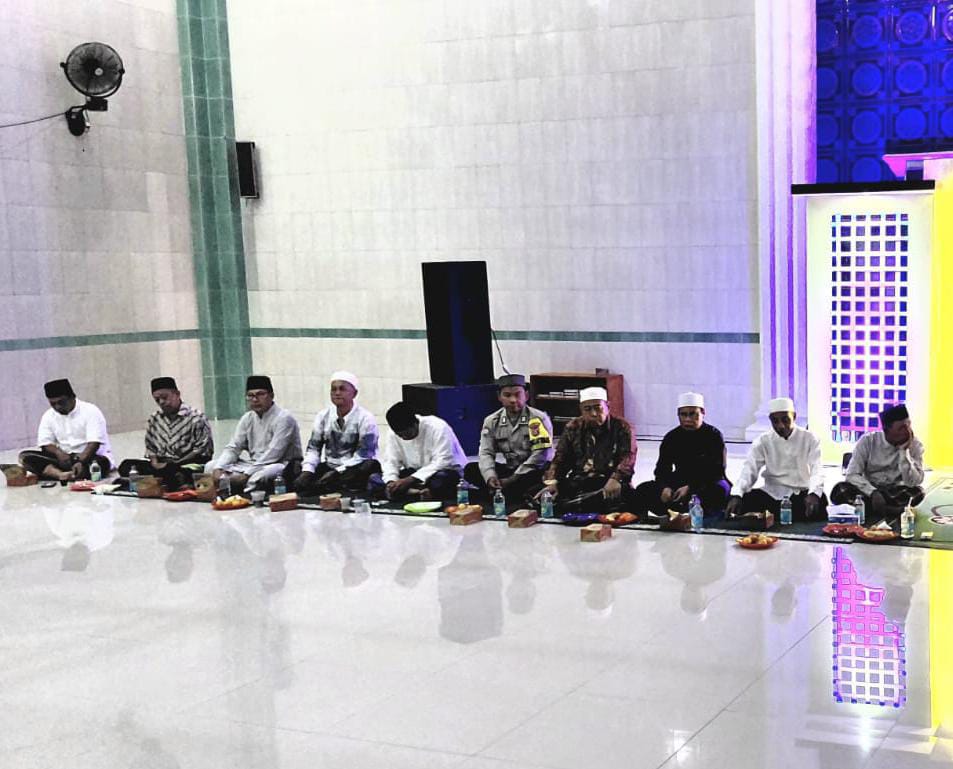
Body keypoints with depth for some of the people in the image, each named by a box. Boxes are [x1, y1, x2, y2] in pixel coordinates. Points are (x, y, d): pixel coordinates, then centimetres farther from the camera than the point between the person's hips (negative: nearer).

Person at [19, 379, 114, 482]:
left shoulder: (91, 411, -9)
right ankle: (61, 474, -39)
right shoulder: (48, 416, 6)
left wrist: (81, 461, -35)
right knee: (25, 456, -18)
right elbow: (45, 443, 1)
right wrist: (59, 453, -22)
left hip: (89, 456, -4)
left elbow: (94, 442, -18)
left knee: (101, 462, -38)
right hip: (64, 458, 4)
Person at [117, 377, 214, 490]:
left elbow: (202, 450, -8)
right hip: (161, 464, 6)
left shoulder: (196, 418, -3)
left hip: (188, 465, -6)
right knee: (126, 465, -15)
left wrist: (175, 464, -15)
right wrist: (155, 462, -2)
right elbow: (150, 447, 21)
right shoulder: (154, 420, 15)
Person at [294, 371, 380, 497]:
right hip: (329, 467, 4)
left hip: (355, 471, -4)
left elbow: (363, 456, -14)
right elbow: (313, 447, 6)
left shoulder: (365, 418, -8)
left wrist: (337, 472, -24)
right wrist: (307, 471, -14)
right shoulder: (323, 416, 7)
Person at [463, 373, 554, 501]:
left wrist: (514, 479, -22)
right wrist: (490, 476, -23)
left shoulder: (538, 419, -8)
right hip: (509, 470, 5)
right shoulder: (491, 421, 5)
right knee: (470, 469, -15)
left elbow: (541, 454, -16)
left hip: (532, 471, -4)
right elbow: (486, 452, -1)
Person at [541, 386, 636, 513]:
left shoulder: (622, 427, 6)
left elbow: (628, 456, -8)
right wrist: (552, 482, -7)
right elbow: (561, 458, 14)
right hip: (577, 482, 3)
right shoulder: (573, 428, 17)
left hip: (610, 485, -3)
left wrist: (616, 478, -28)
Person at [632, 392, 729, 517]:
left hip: (708, 483, -4)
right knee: (643, 490, -17)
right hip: (680, 482, 4)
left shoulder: (713, 435, -8)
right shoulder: (672, 437, 4)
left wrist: (690, 488, -28)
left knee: (721, 489, -39)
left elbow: (716, 470, -16)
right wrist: (665, 487, -25)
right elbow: (662, 468, -1)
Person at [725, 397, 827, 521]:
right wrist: (736, 495, -29)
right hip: (772, 495, 1)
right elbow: (749, 470, -8)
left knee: (820, 501, -34)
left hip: (802, 495, -1)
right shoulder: (763, 441, 4)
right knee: (745, 500, -26)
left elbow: (817, 470, -11)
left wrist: (814, 494, -35)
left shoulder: (809, 439, 2)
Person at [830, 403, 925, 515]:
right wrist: (873, 493, -30)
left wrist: (904, 451, -23)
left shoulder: (915, 445, -8)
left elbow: (913, 483, -18)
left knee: (917, 492, -32)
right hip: (869, 492, 0)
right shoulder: (868, 441, -9)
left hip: (896, 493, 0)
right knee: (840, 491, -29)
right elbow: (852, 474, -14)